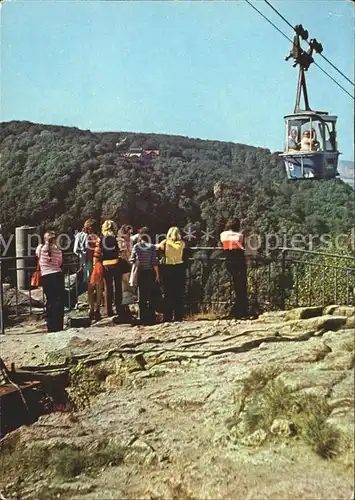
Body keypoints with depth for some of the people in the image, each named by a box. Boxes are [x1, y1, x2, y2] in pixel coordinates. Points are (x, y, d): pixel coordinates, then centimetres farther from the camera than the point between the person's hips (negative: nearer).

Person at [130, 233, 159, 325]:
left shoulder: (136, 246, 1)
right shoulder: (152, 246, -2)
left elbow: (132, 260, -1)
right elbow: (154, 262, -7)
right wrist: (157, 274, -3)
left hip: (140, 273, 1)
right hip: (150, 273, -1)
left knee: (141, 295, 8)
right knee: (151, 295, 6)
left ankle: (143, 318, 10)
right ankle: (151, 318, 6)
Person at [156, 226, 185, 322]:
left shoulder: (165, 243, -2)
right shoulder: (181, 243, -2)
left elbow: (157, 247, 9)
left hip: (168, 268, 0)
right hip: (179, 268, 0)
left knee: (168, 293, 6)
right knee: (179, 293, 5)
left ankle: (167, 317, 7)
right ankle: (178, 316, 6)